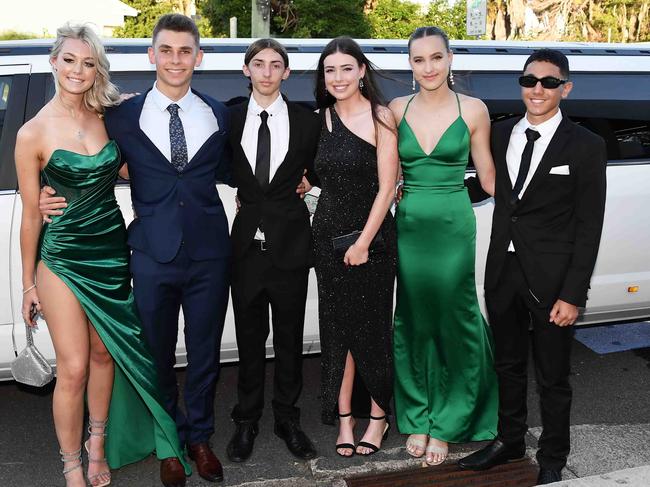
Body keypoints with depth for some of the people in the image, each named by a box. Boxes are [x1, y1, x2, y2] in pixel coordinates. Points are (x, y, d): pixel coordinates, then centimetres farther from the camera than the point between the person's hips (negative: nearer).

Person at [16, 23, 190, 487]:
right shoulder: (33, 133, -10)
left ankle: (98, 447, 33)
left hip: (111, 251, 4)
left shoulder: (107, 115, 1)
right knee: (74, 368, -2)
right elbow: (31, 215, -5)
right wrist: (29, 283, 1)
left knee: (105, 354, 13)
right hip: (62, 257, -4)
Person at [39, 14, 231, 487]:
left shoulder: (218, 114, 6)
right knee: (158, 355, 13)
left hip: (210, 254, 1)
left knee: (205, 354, 13)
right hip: (153, 256, -1)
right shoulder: (123, 116, 0)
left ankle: (200, 437, 36)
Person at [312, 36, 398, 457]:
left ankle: (379, 416, 21)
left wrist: (364, 242, -12)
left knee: (371, 326, 3)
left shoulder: (380, 118, -7)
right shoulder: (321, 118, 6)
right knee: (338, 327, 8)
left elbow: (386, 187, -10)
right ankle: (344, 418, 20)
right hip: (328, 233, 4)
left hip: (372, 234, -4)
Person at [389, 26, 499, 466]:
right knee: (413, 322, 8)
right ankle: (417, 418, 25)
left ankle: (446, 425, 21)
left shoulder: (473, 110, 0)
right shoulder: (398, 110, 5)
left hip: (454, 226, -2)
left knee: (453, 319, 4)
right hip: (408, 226, 2)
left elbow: (488, 176, 6)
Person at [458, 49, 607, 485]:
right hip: (504, 273, 4)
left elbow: (588, 228, -9)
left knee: (553, 379, 10)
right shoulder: (501, 134, 6)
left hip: (551, 280, -4)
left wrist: (573, 295, -14)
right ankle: (510, 441, 39)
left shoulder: (586, 146, -8)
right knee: (508, 366, 19)